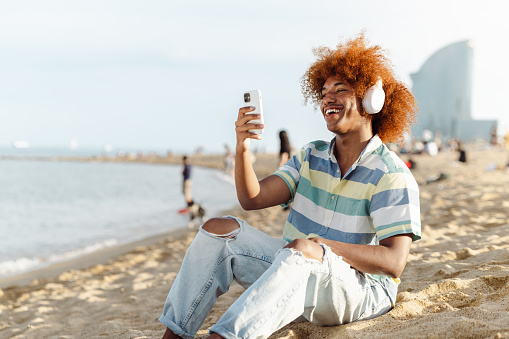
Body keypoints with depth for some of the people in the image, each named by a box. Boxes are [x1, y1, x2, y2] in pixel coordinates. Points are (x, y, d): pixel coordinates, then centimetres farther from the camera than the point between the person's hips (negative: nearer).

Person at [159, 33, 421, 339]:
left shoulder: (392, 176, -11)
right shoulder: (311, 157, 11)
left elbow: (395, 263, -19)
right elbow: (253, 198, 2)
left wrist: (322, 245, -23)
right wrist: (243, 149, -16)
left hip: (362, 290, -7)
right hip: (297, 272, 7)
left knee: (301, 249, -38)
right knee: (220, 229, -4)